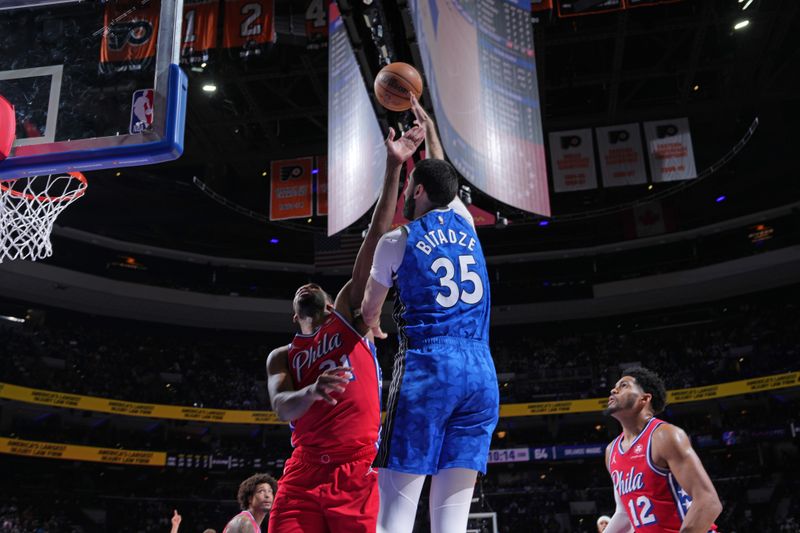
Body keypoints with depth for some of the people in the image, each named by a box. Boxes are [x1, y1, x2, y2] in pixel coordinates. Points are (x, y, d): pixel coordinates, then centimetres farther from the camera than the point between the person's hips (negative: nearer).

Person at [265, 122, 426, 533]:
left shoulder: (349, 316, 13)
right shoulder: (281, 357, 18)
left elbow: (374, 243, 3)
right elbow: (281, 407, -2)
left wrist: (393, 168, -4)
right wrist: (312, 392, -26)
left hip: (359, 469, -1)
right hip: (304, 472, 2)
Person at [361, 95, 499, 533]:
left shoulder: (398, 240, 4)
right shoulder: (464, 224, 16)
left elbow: (369, 309, 20)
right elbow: (444, 182, 39)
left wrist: (367, 325, 43)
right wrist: (428, 126, 51)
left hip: (426, 368, -5)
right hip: (481, 371, 5)